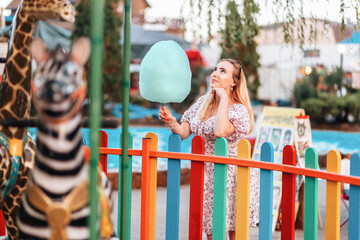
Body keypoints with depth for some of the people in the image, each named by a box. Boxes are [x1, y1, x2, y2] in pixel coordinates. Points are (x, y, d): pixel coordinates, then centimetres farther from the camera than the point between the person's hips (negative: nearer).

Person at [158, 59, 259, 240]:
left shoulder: (239, 110, -13)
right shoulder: (202, 103, 7)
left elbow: (220, 131, -33)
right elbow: (183, 133, 5)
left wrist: (224, 98, -23)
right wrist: (171, 122, -15)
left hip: (232, 175, -6)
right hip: (207, 175, 6)